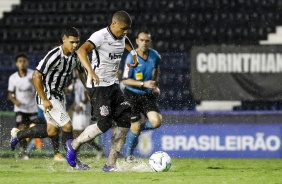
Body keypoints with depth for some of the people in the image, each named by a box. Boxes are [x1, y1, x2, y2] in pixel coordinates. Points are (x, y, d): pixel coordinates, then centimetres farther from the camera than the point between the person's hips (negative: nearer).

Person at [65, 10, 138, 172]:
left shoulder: (122, 37, 7)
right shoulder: (101, 36, -18)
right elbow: (82, 50, -36)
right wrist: (91, 72, -47)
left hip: (113, 85, 8)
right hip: (98, 86, -8)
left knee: (124, 122, -2)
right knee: (105, 124, -15)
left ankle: (111, 164, 4)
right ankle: (74, 145, 10)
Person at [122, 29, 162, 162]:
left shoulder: (155, 56, -2)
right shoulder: (131, 58, -17)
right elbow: (125, 80, -18)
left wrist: (155, 84, 10)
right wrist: (143, 84, -26)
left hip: (148, 95, 4)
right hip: (132, 95, -4)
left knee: (156, 121, -15)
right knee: (135, 126, -4)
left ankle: (136, 128, 17)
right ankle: (129, 154, 19)